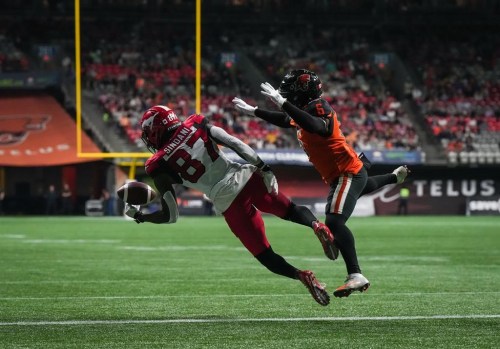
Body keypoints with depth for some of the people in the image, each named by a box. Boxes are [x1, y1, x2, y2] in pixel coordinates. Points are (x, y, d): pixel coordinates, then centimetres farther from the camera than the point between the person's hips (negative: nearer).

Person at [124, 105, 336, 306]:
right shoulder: (195, 126, 7)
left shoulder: (160, 166, 0)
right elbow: (237, 145, -1)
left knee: (265, 256, 11)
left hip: (228, 202, -3)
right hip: (247, 178, 3)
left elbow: (170, 215, 1)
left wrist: (138, 216, 16)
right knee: (290, 210, 25)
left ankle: (302, 276, -12)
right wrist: (264, 168, 3)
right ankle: (316, 225, -6)